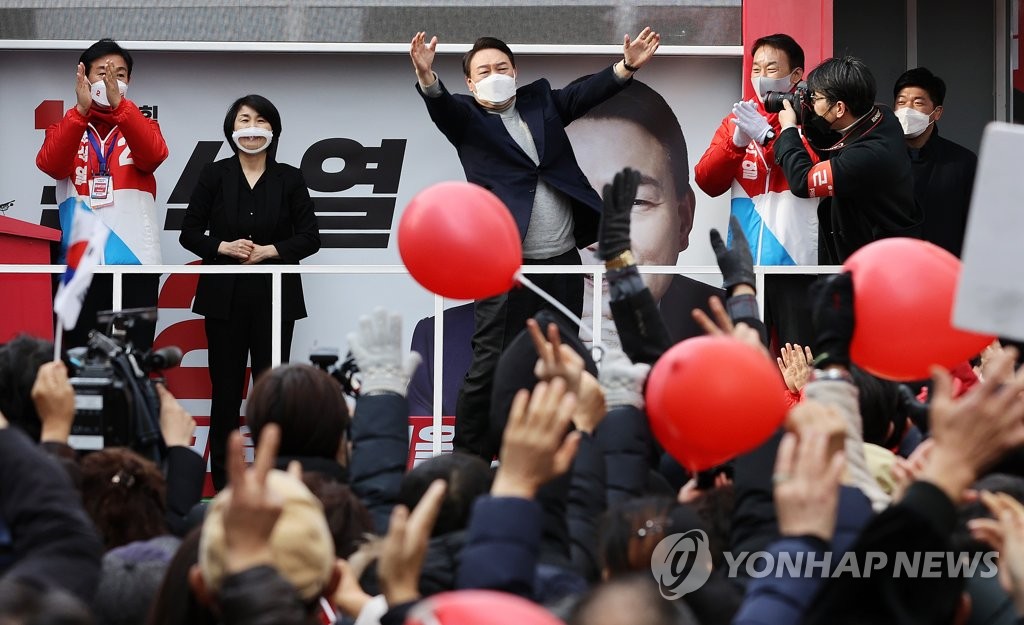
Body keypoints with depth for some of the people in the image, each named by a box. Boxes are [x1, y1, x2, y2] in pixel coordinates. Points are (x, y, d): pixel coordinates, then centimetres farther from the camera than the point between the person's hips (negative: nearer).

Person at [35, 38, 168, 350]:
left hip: (135, 259, 0)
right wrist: (81, 109, -23)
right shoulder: (66, 128, 13)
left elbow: (154, 155, -11)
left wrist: (119, 105, -24)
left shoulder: (141, 125, 13)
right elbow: (50, 165, -10)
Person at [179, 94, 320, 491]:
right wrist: (224, 247, -14)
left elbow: (309, 237, 2)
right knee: (226, 388, 1)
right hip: (225, 296, 0)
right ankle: (222, 480, 6)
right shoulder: (214, 176, 4)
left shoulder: (289, 179, 4)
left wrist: (269, 251, -13)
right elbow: (189, 233, 3)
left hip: (274, 297, 0)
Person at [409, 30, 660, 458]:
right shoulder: (467, 118, 0)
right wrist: (426, 78, -41)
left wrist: (627, 66, -16)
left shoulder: (540, 101, 12)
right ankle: (466, 455, 1)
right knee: (489, 366, -6)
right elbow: (440, 105, -19)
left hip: (564, 263, 5)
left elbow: (586, 93, 2)